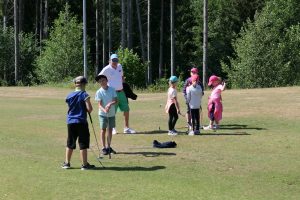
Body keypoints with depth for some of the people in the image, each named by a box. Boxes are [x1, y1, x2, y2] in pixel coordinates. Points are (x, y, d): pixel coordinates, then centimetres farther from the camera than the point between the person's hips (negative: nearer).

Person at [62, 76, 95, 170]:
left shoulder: (69, 96, 7)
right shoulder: (84, 95, -9)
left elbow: (70, 107, 13)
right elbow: (89, 109, -13)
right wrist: (89, 109, 7)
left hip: (70, 122, 5)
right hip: (81, 122, -5)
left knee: (70, 144, 14)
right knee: (83, 144, 1)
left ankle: (67, 163, 19)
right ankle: (84, 164, 3)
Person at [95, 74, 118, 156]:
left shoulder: (112, 90, -1)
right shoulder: (99, 92, -8)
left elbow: (116, 100, -6)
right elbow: (99, 104, -13)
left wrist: (110, 104, -26)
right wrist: (104, 110, -32)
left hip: (112, 113, 3)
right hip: (103, 114, -3)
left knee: (110, 130, 10)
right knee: (103, 130, -1)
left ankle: (109, 147, 22)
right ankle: (104, 148, 5)